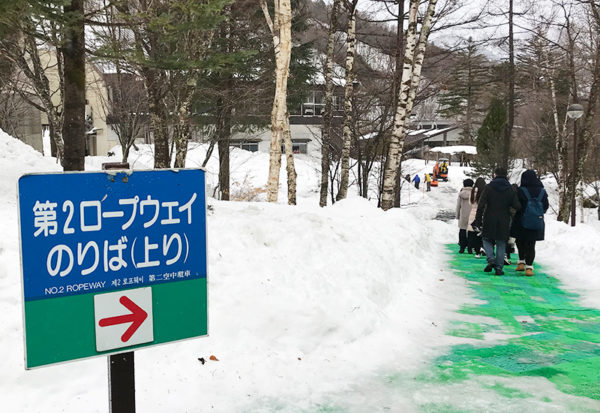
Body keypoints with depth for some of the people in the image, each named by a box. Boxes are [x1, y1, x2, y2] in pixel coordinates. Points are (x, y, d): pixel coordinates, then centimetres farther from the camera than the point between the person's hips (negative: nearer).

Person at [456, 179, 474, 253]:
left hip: (463, 217, 1)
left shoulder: (461, 193, 0)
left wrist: (457, 216, 13)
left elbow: (458, 206, 5)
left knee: (462, 232, 7)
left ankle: (462, 248, 7)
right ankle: (470, 248, 5)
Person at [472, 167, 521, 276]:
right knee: (501, 244, 8)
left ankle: (491, 259, -8)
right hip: (503, 221, 2)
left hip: (489, 221, -2)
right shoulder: (510, 189, 1)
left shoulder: (488, 187, -5)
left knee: (487, 240, 15)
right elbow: (517, 206, -4)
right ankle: (499, 268, 6)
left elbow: (481, 205, -9)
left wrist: (478, 220, -3)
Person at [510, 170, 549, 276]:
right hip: (537, 224, 3)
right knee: (531, 244, 8)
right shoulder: (542, 191, 0)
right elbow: (546, 206, 8)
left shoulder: (521, 191, -12)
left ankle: (521, 262, 13)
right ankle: (529, 267, 2)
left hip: (522, 222, -3)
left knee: (520, 241, 18)